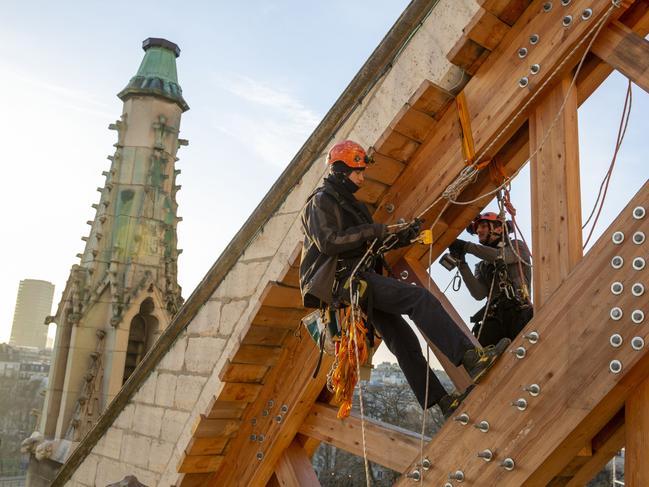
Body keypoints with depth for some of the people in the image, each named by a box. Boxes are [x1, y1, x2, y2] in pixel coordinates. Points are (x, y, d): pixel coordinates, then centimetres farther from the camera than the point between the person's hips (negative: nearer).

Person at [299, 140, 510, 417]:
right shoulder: (321, 201, -4)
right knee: (419, 298, -23)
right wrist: (369, 231, -17)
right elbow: (327, 242, -19)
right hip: (344, 278, -10)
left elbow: (367, 244, 24)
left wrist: (399, 237, 9)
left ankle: (441, 402, 10)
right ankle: (470, 357, -29)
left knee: (403, 340, 6)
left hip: (359, 280, 10)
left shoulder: (347, 202, 26)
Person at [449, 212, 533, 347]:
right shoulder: (482, 267, 27)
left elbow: (501, 256, -5)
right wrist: (461, 263, 0)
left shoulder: (518, 247, 20)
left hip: (519, 314, -3)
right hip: (493, 319, 3)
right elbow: (479, 294, 6)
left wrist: (467, 246, -6)